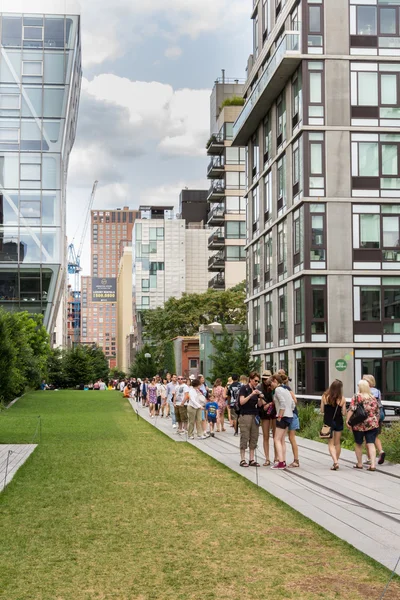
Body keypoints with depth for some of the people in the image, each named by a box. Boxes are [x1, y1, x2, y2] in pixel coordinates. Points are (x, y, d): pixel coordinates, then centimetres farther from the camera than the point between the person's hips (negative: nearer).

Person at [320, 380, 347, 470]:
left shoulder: (325, 397, -8)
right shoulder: (342, 399, -7)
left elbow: (322, 411, -3)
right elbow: (344, 413, -5)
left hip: (328, 422, -1)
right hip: (338, 422, 1)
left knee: (331, 443, 3)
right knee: (337, 443, 16)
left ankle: (335, 461, -15)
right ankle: (336, 462, 24)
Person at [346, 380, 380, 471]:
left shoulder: (357, 397, -5)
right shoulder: (373, 398, 7)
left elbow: (351, 409, -14)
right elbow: (377, 412, 12)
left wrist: (348, 420, -12)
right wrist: (376, 422, 23)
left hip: (359, 425, -2)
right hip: (372, 425, 2)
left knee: (358, 444, 13)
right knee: (371, 444, 0)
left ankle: (359, 464, 22)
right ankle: (373, 465, -10)